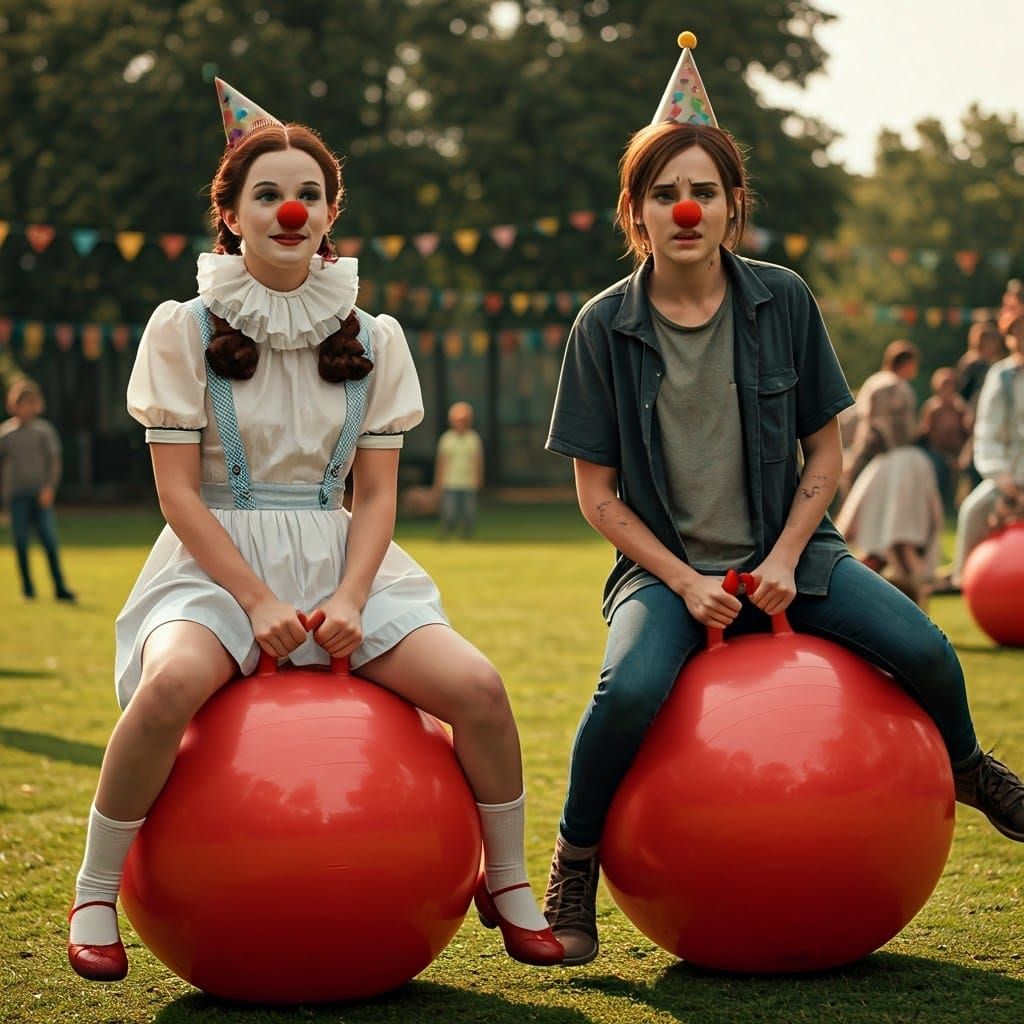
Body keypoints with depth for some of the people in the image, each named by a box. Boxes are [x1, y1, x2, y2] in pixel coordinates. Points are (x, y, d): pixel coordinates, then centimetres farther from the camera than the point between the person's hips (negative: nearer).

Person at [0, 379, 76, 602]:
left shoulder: (44, 430, 4)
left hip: (40, 494, -1)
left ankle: (60, 588, -4)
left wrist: (49, 488, -11)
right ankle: (28, 589, 11)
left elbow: (54, 461, 2)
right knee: (21, 543, 2)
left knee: (50, 541, -6)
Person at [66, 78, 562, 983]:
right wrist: (257, 600, -16)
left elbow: (377, 493, 6)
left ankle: (507, 884, 3)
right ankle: (96, 894, -14)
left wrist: (349, 599, -12)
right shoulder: (183, 329, 0)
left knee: (476, 685, -21)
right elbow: (179, 490, -5)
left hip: (339, 556, 3)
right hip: (216, 559, -3)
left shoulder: (373, 338, 8)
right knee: (173, 682, -37)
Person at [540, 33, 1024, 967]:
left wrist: (784, 561, -9)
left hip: (785, 550, 2)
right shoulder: (606, 326, -5)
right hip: (663, 565, -2)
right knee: (631, 687, -33)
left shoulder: (782, 301, -1)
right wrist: (683, 582, -13)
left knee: (924, 650, -18)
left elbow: (825, 451, 5)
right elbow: (597, 492, -2)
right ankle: (573, 870, -9)